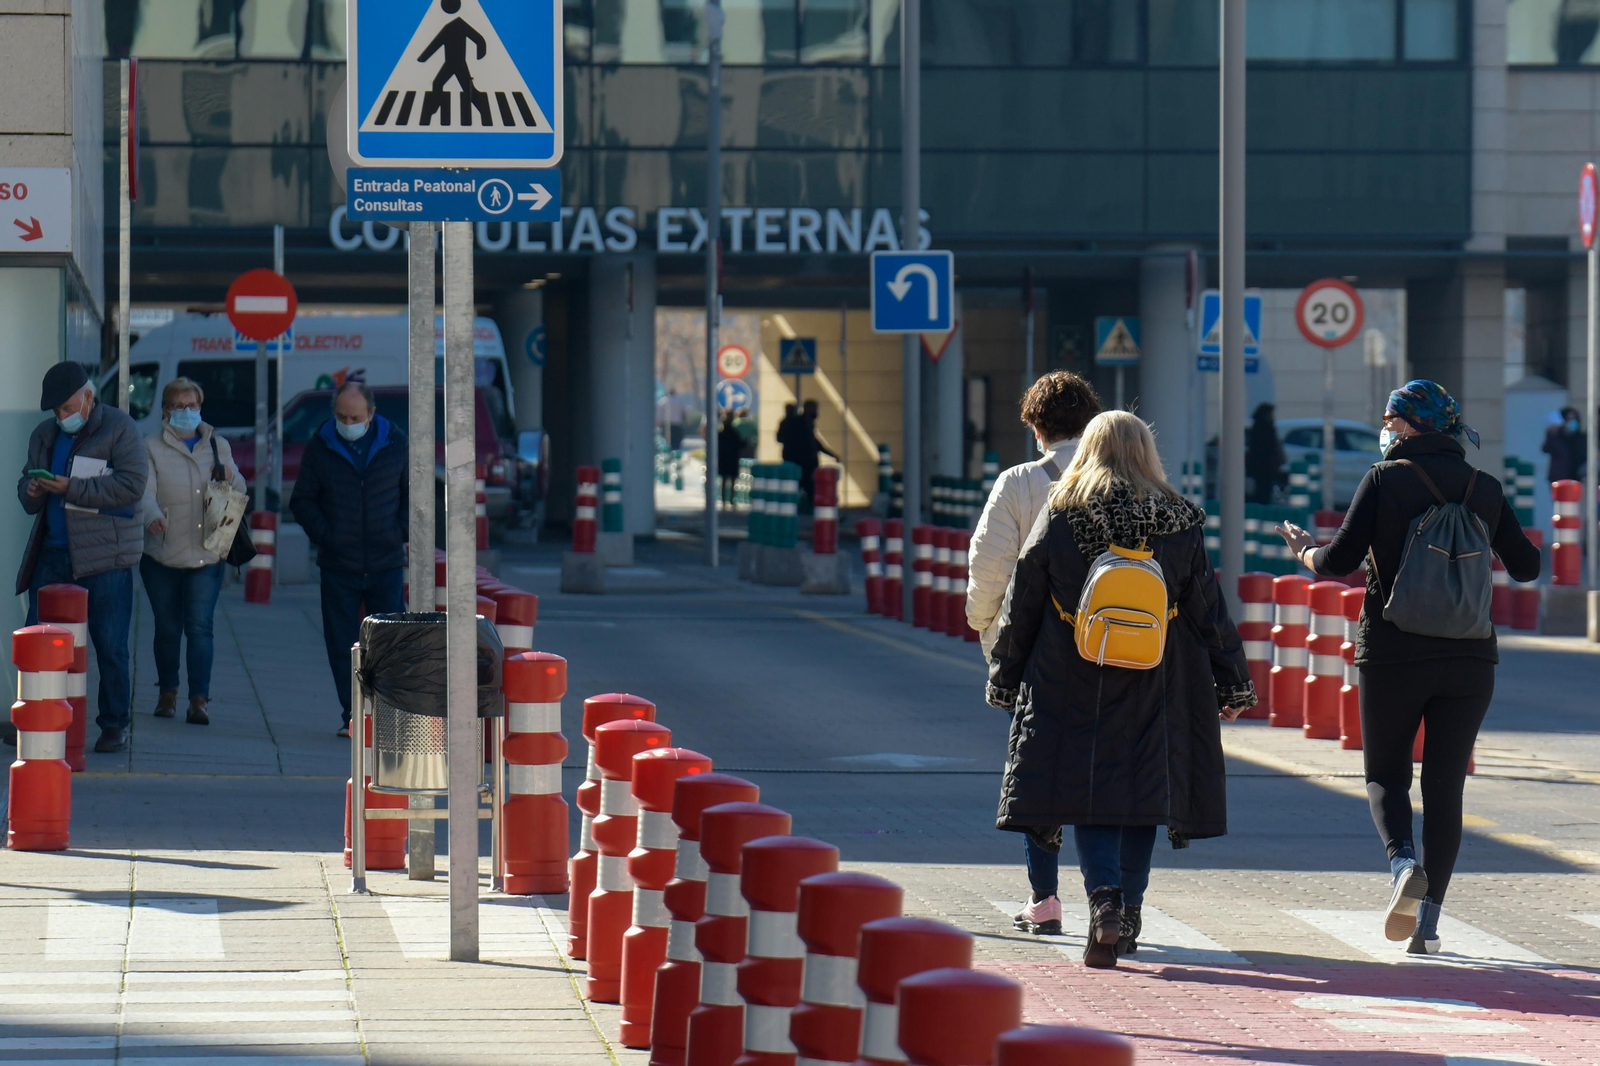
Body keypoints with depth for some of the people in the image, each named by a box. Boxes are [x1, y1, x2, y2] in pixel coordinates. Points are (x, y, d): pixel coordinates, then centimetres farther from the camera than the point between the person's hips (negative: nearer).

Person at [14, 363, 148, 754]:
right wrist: (32, 492, -4)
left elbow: (132, 484, -15)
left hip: (104, 557, -5)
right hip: (52, 552, 5)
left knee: (110, 646, 0)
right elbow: (27, 484, 22)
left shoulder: (120, 429, -4)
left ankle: (114, 723, 10)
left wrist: (71, 488, -19)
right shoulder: (45, 435, 16)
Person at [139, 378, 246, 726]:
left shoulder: (218, 446, 13)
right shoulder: (152, 448, 3)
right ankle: (167, 693, 25)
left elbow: (240, 493, 18)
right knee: (167, 628, 8)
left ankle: (199, 701, -11)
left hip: (207, 554, 1)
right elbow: (145, 491, -11)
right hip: (163, 554, -1)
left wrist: (230, 477, -5)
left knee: (200, 627, -9)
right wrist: (152, 515, -33)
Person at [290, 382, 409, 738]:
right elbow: (302, 500, 8)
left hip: (386, 564, 0)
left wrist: (400, 531, 0)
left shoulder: (394, 442, 2)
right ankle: (352, 716, 8)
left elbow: (411, 492, 14)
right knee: (342, 646, 1)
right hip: (338, 565, 0)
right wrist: (324, 535, -6)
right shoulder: (319, 447, 1)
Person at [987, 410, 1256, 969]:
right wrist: (1234, 684, 13)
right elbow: (1209, 611, 5)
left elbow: (1020, 607, 3)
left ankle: (1104, 901, -22)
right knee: (1142, 796, 10)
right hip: (1154, 691, 1)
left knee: (1088, 796, 0)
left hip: (1072, 687, -1)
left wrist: (1004, 680, 13)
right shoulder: (1179, 524, 2)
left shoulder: (1058, 518, -1)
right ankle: (1127, 918, 14)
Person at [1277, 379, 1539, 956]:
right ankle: (1427, 923, 3)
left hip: (1393, 655, -2)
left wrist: (1304, 548, 10)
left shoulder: (1385, 481, -6)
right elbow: (1526, 567, 11)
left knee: (1385, 775, 13)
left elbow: (1340, 559, -11)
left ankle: (1403, 862, -16)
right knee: (1445, 787, 7)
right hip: (1468, 658, 3)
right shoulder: (1485, 488, 5)